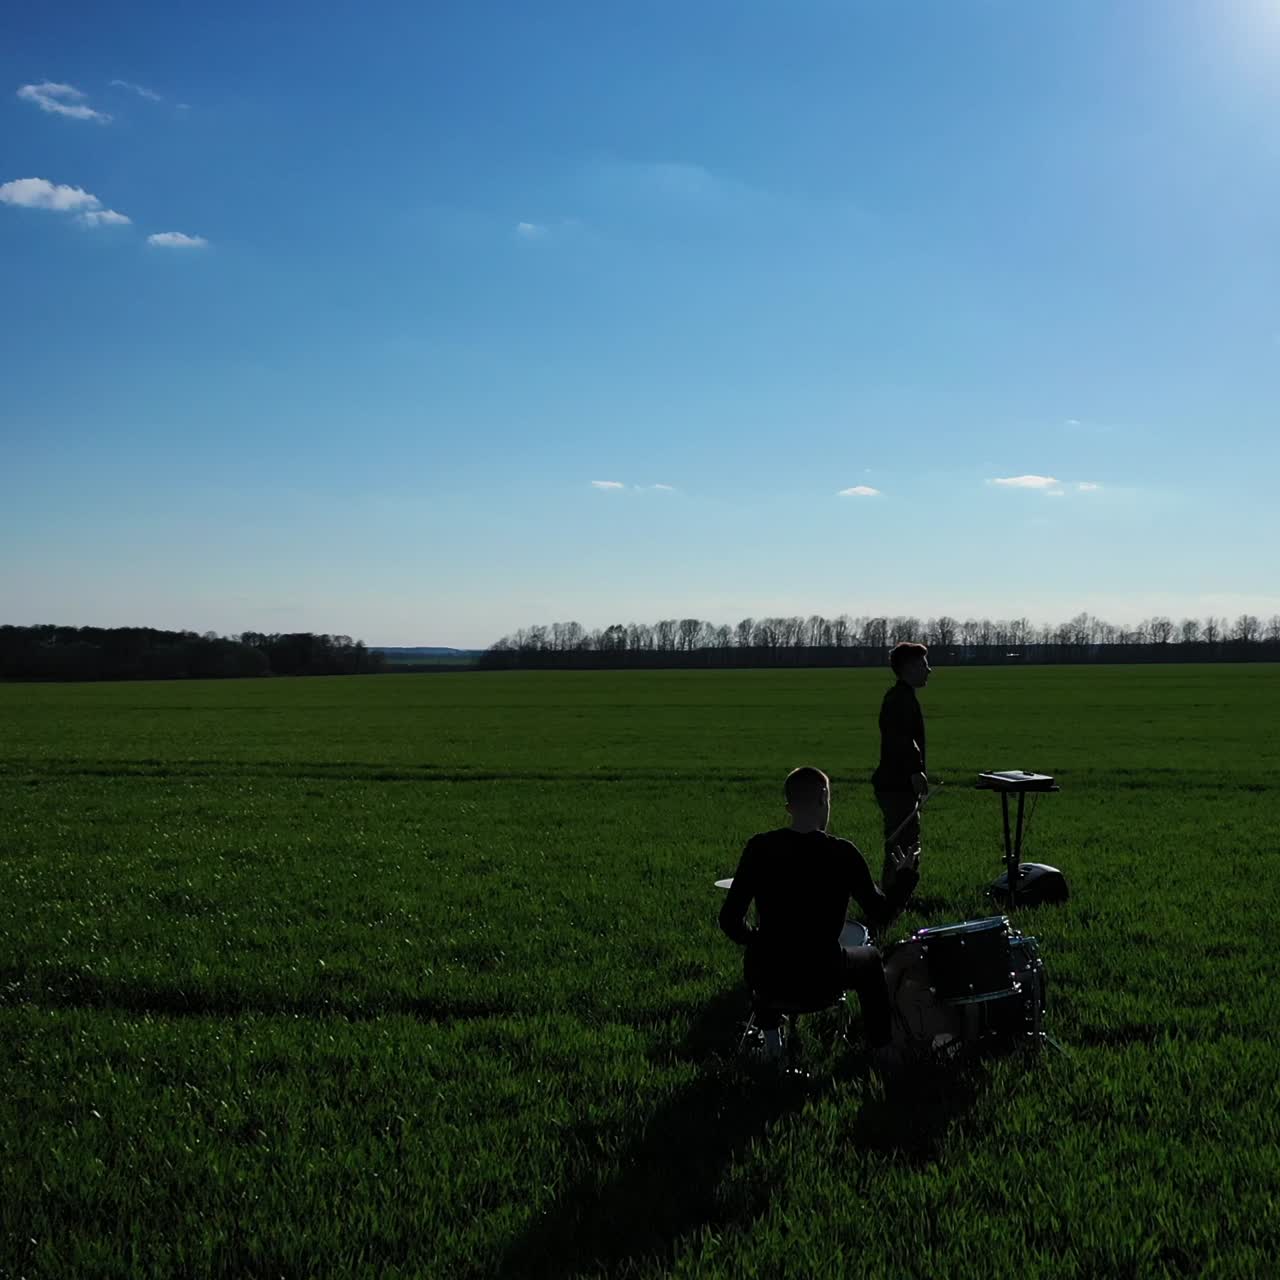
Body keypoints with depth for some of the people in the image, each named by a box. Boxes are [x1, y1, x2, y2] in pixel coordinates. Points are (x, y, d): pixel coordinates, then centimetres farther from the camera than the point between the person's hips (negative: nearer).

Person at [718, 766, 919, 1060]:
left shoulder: (759, 848, -8)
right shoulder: (842, 853, -13)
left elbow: (730, 920, -7)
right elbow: (880, 916, -6)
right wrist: (906, 875, 10)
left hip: (764, 979, 2)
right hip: (819, 981, -2)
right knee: (870, 958, 31)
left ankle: (770, 1042, 37)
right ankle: (883, 1050, 34)